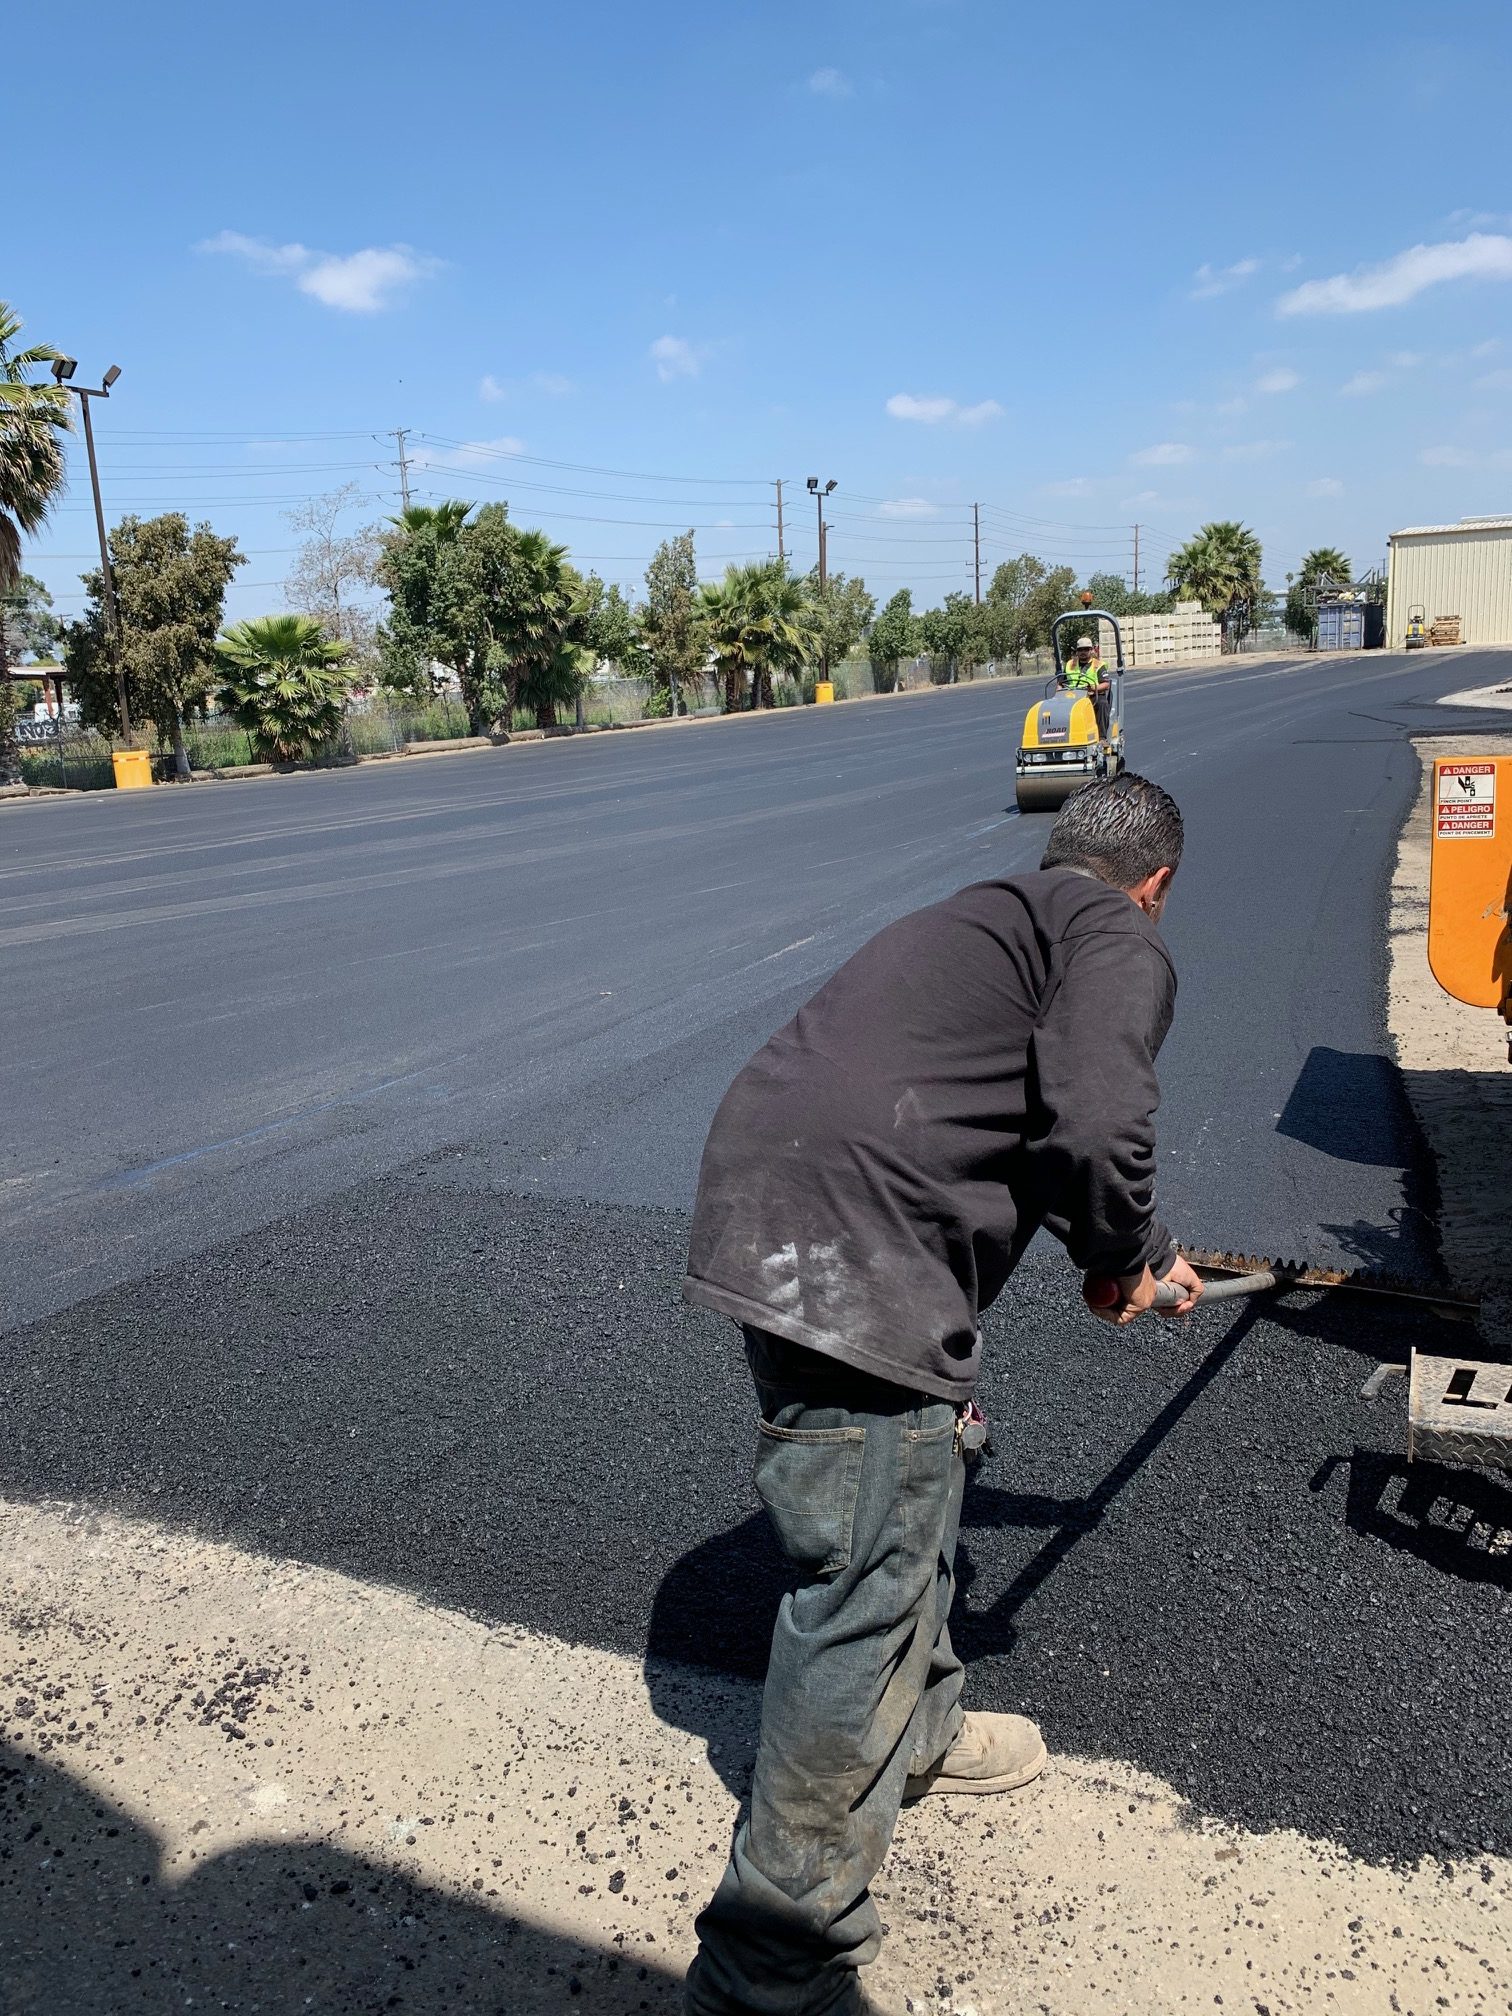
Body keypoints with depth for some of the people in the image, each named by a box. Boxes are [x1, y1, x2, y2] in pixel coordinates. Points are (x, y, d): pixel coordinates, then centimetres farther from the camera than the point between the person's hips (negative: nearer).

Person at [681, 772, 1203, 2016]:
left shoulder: (995, 919, 26)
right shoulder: (1122, 944, -2)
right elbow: (1101, 1129, -19)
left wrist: (1140, 1253, 44)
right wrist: (1125, 1257, 2)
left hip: (763, 1207, 10)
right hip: (849, 1254, -10)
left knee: (920, 1479, 28)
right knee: (864, 1593, 1)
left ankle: (918, 1734, 51)